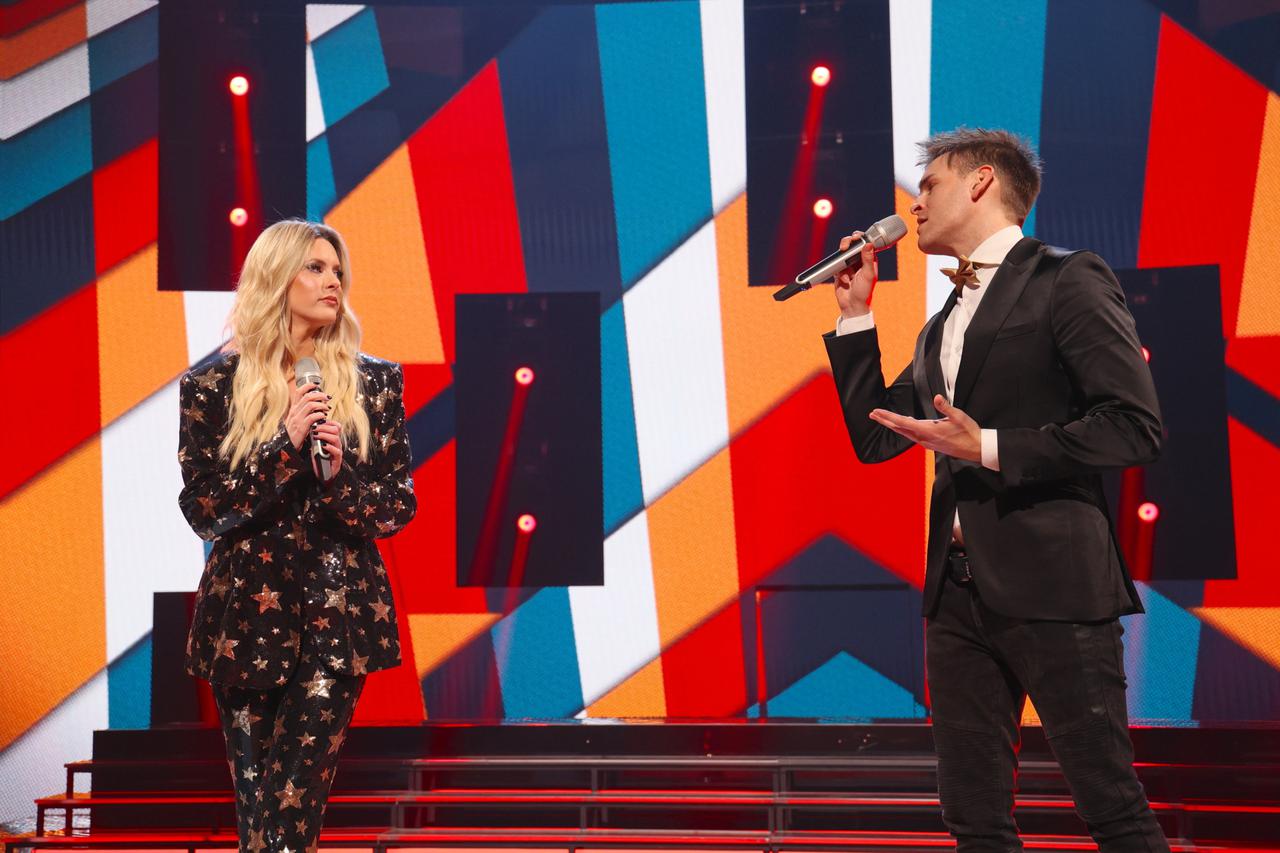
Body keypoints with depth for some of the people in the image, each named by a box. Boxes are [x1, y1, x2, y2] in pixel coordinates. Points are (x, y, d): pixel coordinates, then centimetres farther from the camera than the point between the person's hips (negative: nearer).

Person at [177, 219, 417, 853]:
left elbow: (400, 506, 6)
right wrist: (284, 445, -16)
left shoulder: (373, 383, 5)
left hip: (339, 615, 0)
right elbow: (201, 508, -5)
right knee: (254, 798, 3)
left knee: (298, 802, -9)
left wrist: (340, 476, -14)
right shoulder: (215, 384, 0)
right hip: (248, 615, 0)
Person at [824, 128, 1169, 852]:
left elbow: (1135, 426, -13)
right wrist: (857, 314, 17)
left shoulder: (1068, 282, -4)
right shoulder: (943, 327, 21)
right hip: (959, 591, 8)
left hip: (1050, 581, -8)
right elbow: (875, 437, 23)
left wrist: (988, 447, -14)